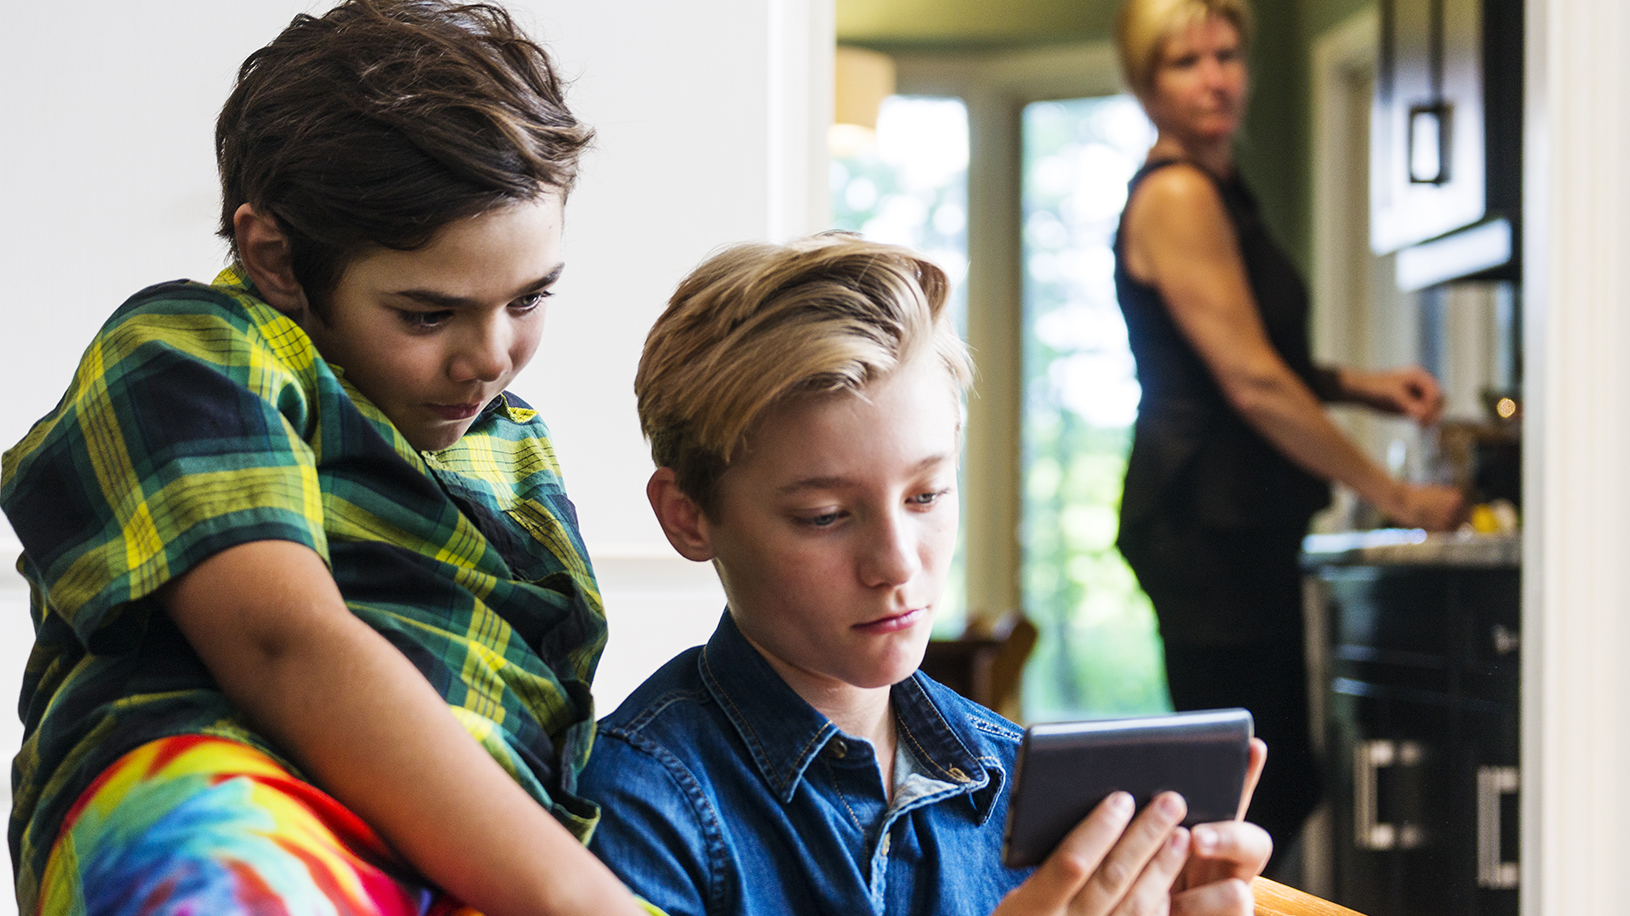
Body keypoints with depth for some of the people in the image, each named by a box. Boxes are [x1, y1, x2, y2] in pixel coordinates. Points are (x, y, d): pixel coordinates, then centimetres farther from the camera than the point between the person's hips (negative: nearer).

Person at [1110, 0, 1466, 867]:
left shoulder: (1217, 190, 17)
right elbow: (1251, 384, -18)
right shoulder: (1176, 195, -13)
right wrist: (1392, 493, -12)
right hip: (1204, 524, -10)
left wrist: (1362, 383, 10)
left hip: (1238, 526, 10)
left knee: (1279, 786, 11)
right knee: (1251, 794, -9)